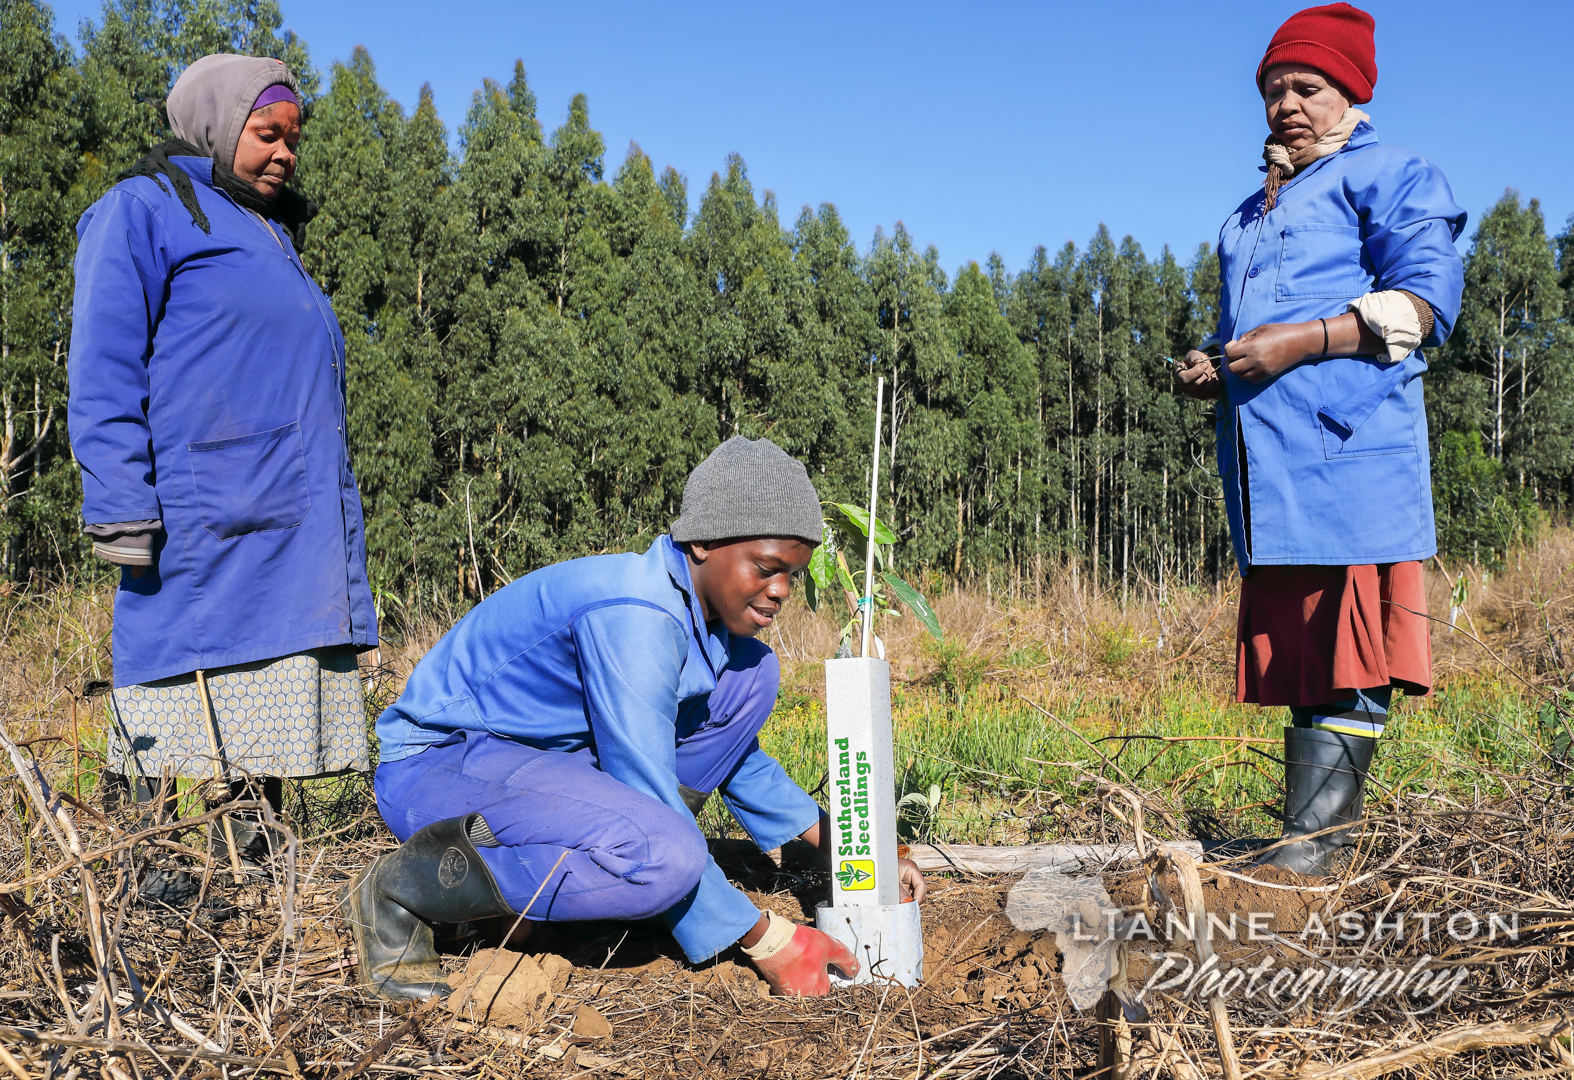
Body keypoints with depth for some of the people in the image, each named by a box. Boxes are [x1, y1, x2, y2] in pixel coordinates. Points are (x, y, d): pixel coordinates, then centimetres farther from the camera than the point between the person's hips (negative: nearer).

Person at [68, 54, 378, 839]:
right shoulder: (143, 210, 3)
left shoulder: (273, 236, 27)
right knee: (176, 723, -7)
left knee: (273, 717, 6)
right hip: (199, 530, -8)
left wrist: (335, 523, 22)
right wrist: (121, 511, -16)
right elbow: (103, 374, -6)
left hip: (297, 535, 8)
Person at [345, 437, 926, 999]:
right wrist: (763, 940, -21)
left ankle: (621, 857, 4)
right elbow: (648, 799, -27)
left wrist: (840, 842, 8)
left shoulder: (708, 611, 1)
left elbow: (735, 755, 17)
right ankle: (404, 887, -14)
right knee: (666, 860, -35)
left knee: (748, 675, 0)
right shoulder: (636, 618, -28)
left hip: (551, 755, 9)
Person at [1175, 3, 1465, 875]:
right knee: (1295, 655, 6)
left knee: (1347, 661, -11)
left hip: (1350, 451, -7)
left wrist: (1304, 340, -16)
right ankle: (1306, 851, 9)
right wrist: (1212, 371, 17)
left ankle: (1312, 843, -12)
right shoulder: (1251, 216, 31)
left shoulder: (1386, 175, 7)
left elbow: (1426, 297, -8)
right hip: (1268, 471, 8)